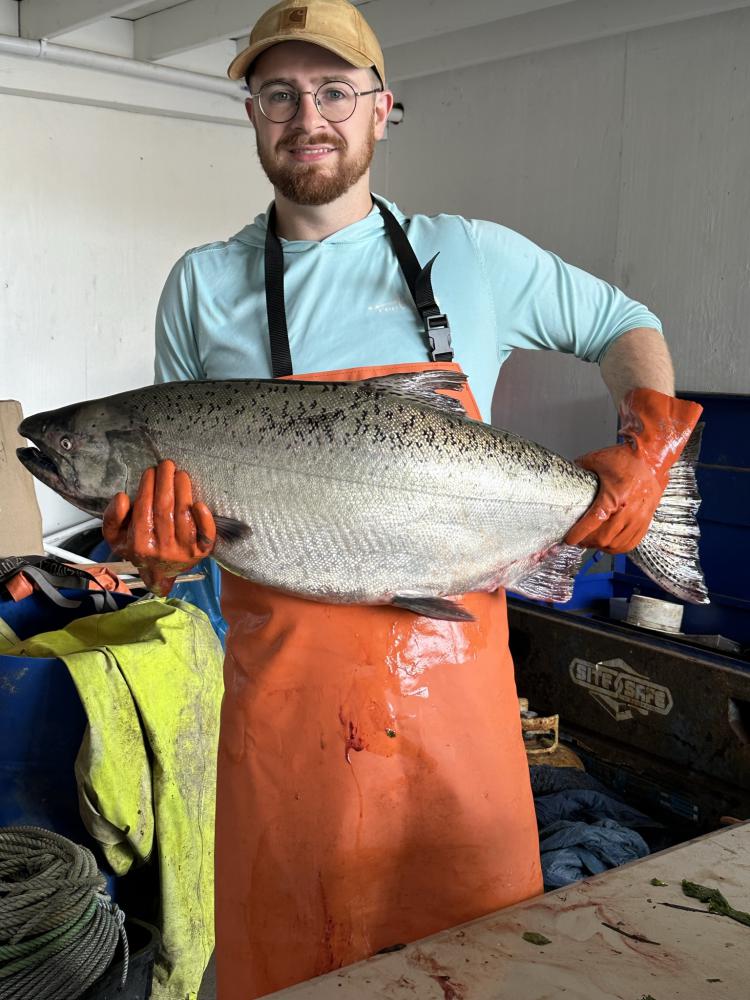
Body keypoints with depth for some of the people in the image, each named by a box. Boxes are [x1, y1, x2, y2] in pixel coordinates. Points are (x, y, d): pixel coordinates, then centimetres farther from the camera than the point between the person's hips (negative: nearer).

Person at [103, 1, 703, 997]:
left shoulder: (474, 257, 3)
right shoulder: (204, 283, 4)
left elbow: (628, 328, 16)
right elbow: (172, 457, 9)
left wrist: (650, 445, -2)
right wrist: (162, 525, -13)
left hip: (452, 674, 1)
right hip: (283, 682, 0)